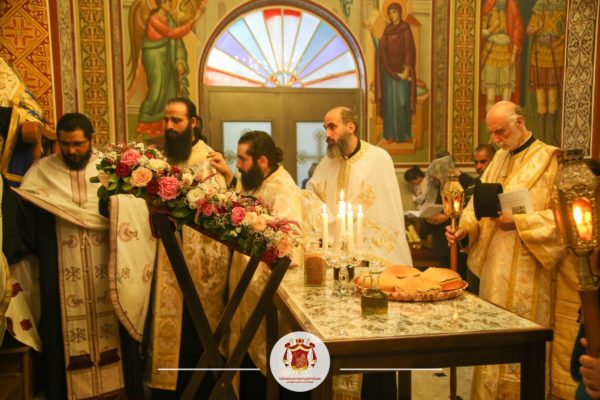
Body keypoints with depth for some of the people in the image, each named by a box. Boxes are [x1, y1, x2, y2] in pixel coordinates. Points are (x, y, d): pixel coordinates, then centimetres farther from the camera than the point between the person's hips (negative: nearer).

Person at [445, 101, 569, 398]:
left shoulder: (549, 159, -9)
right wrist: (465, 227, -5)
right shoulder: (500, 158, 12)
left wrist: (518, 221, -20)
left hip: (525, 273, -6)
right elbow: (480, 201, 12)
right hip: (494, 266, 7)